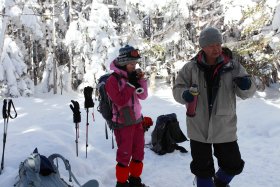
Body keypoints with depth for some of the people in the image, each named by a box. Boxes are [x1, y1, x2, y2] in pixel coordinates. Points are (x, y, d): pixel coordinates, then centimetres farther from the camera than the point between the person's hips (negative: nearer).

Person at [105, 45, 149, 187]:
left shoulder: (132, 76, 5)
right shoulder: (113, 80, -14)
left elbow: (143, 96, 6)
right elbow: (120, 101, -22)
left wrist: (141, 80, -7)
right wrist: (131, 84, -20)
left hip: (137, 120, 7)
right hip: (123, 123, -7)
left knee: (139, 152, 16)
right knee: (124, 154, 2)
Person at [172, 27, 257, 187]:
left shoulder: (233, 66, -7)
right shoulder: (191, 68, -8)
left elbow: (246, 93, -3)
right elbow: (177, 89, -2)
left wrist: (246, 85, -26)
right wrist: (185, 94, -25)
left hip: (225, 127, 1)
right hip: (199, 127, -1)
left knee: (233, 165, 17)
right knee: (202, 168, 14)